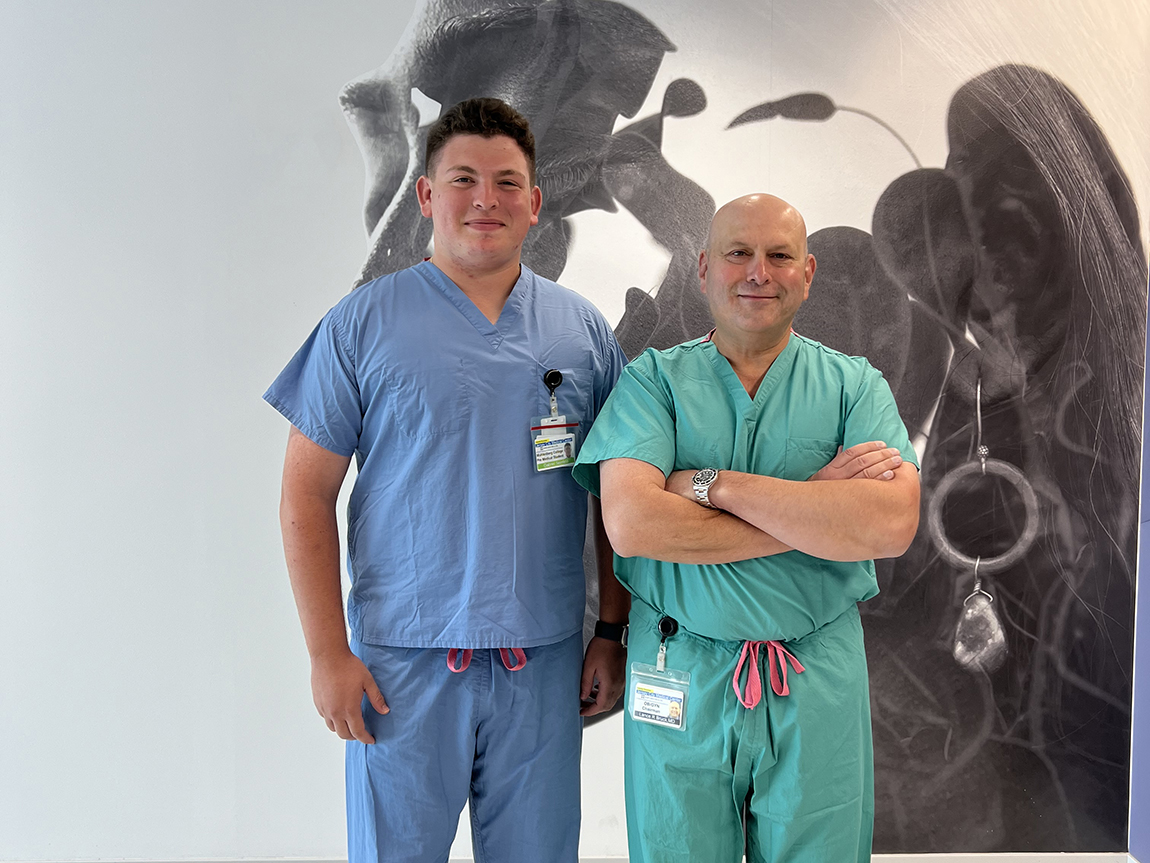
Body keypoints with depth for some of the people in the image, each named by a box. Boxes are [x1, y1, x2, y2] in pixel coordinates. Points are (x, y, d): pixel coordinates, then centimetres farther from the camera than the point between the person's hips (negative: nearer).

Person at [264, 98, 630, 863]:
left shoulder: (582, 328, 5)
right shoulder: (363, 324, -3)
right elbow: (306, 495, -3)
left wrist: (612, 634, 5)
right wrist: (328, 653, -6)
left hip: (545, 658, 3)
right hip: (402, 658, -2)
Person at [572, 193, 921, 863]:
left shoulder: (855, 385, 1)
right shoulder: (654, 380, -2)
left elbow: (893, 525, -16)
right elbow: (630, 523, -19)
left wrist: (714, 483, -19)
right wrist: (817, 503, -17)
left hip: (819, 683, 1)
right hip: (681, 680, 0)